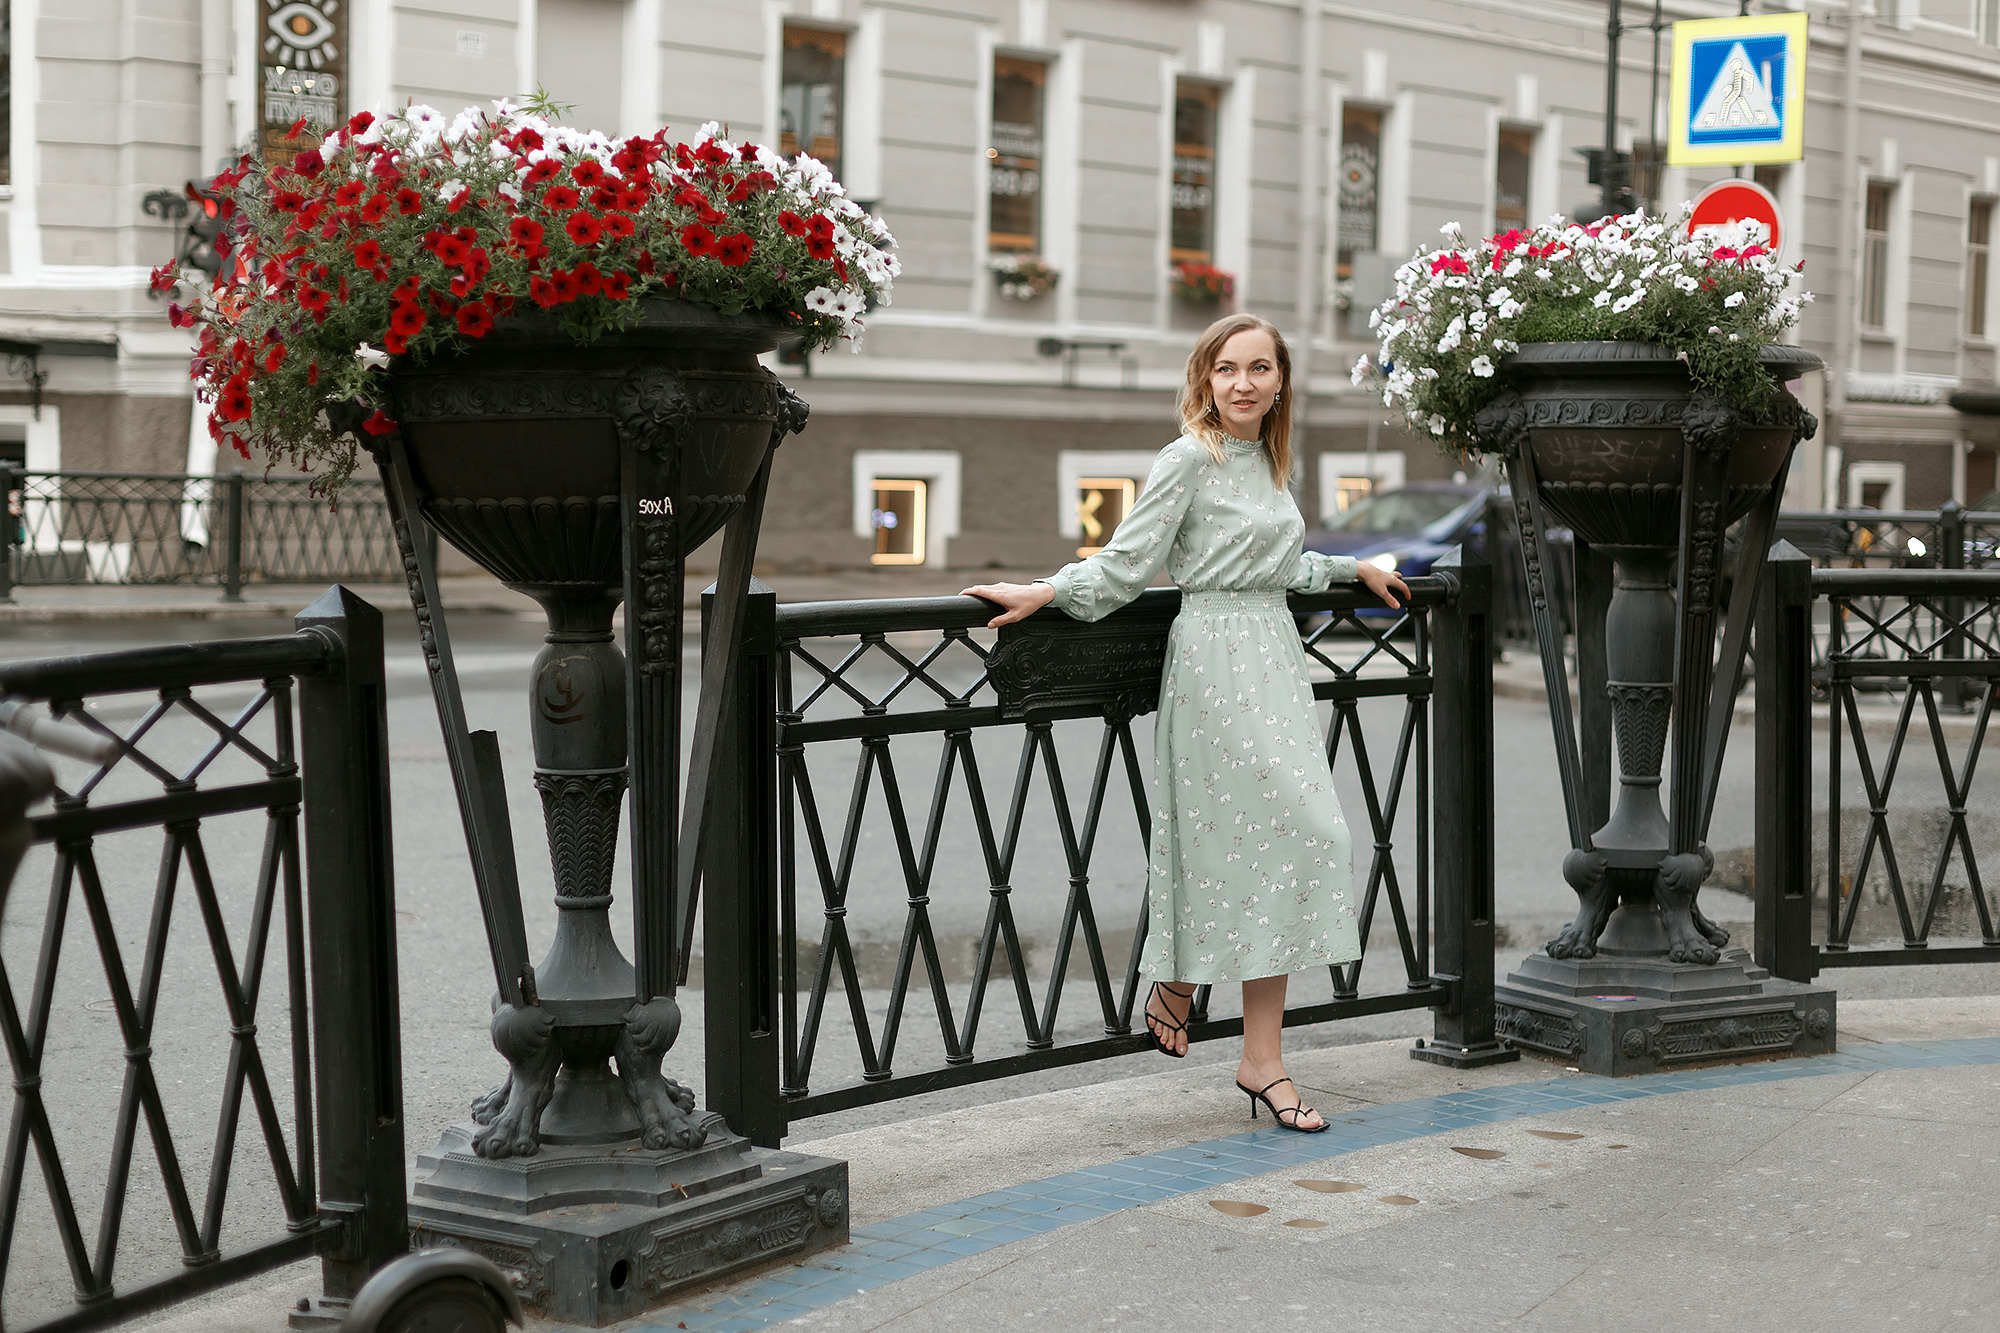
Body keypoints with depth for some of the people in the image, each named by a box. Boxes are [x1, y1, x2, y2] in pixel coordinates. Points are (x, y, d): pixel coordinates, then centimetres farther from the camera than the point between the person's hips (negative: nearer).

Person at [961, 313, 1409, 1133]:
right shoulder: (1190, 459, -8)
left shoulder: (1268, 460, 15)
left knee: (1289, 838, 2)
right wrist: (1043, 593, -20)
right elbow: (1127, 563, -9)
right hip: (1215, 658, -8)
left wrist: (1354, 570, 37)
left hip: (1274, 657, 8)